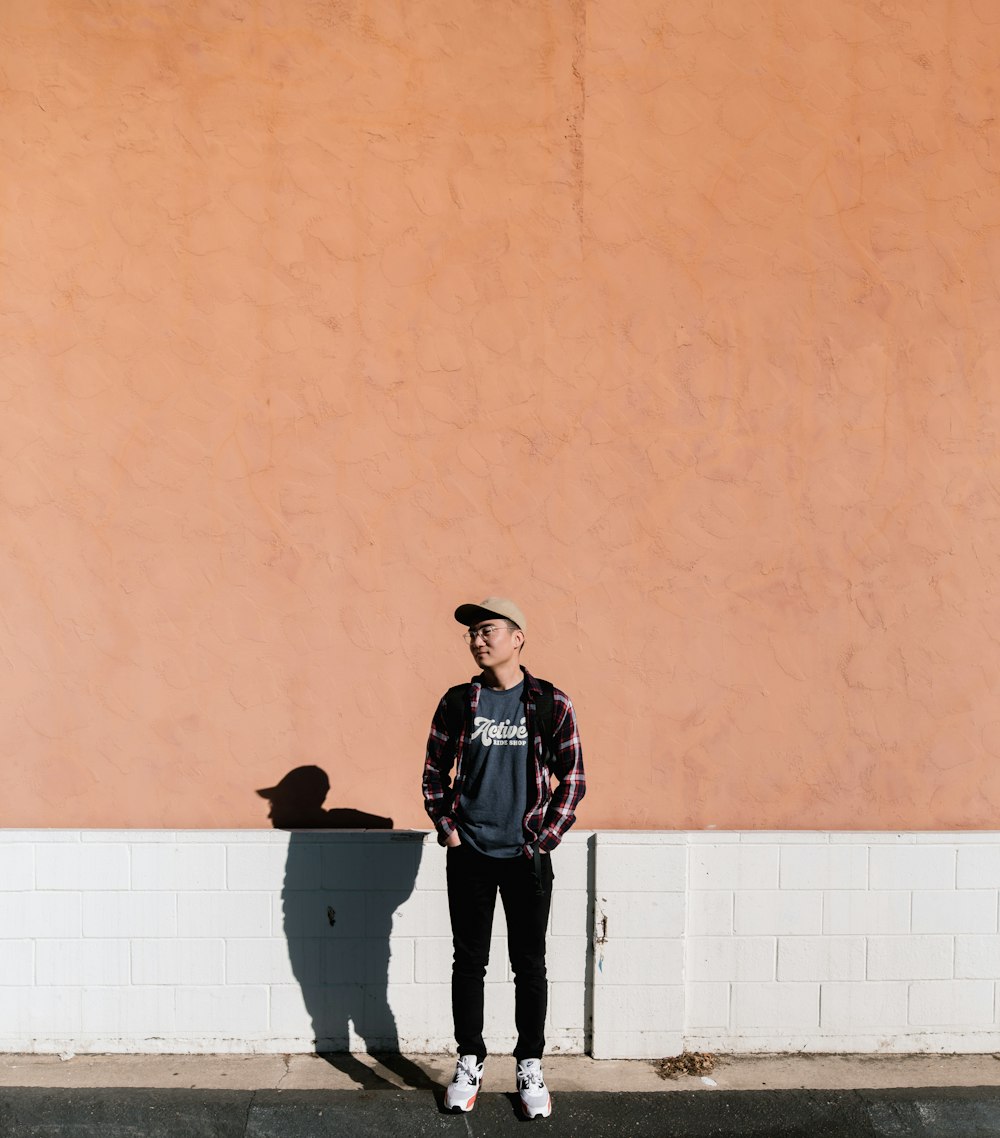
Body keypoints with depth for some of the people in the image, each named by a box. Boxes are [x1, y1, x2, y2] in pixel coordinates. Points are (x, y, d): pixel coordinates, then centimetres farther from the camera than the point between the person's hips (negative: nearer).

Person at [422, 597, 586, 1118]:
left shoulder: (550, 703, -3)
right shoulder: (457, 702, 1)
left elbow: (572, 777, 1)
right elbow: (434, 771, 8)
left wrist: (546, 837, -5)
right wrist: (447, 831, -1)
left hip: (527, 856, -1)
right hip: (469, 856, 1)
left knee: (530, 965, 8)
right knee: (469, 962, 10)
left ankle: (530, 1067, 23)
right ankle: (469, 1062, 26)